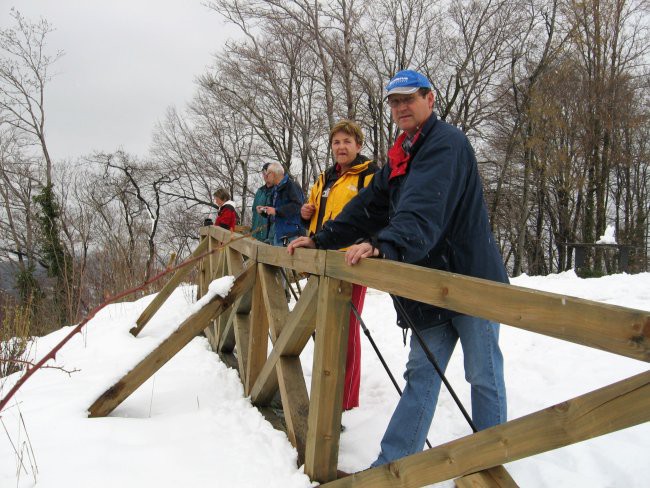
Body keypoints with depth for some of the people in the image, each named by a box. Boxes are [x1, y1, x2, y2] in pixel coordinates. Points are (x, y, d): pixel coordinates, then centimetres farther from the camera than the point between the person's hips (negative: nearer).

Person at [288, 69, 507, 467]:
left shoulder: (446, 143, -14)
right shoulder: (401, 156, 15)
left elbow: (425, 209, -32)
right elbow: (369, 207, 15)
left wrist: (387, 244, -47)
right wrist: (321, 240, 7)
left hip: (471, 280, -8)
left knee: (484, 376, 5)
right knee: (421, 374, 9)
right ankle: (391, 464, 14)